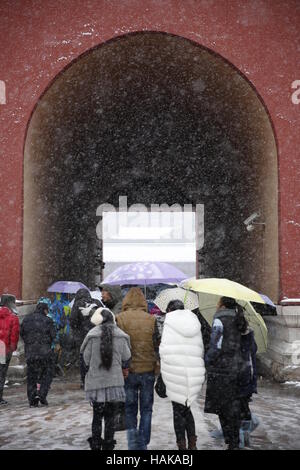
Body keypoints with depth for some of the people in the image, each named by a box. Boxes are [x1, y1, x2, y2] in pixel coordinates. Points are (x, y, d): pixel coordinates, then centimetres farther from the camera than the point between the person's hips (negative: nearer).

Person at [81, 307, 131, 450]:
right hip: (115, 381, 1)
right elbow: (126, 358, 1)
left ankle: (96, 446, 15)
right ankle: (108, 446, 16)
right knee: (110, 417, 11)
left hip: (96, 382, -1)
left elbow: (86, 359, -5)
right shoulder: (121, 336, -5)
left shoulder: (92, 335, -11)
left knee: (97, 416, 10)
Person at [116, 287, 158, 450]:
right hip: (148, 371, 1)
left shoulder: (120, 319, -7)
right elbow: (158, 345, 0)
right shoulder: (152, 320, -2)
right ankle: (143, 444, 18)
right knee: (146, 409, 15)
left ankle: (134, 443, 0)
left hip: (128, 372, -1)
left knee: (130, 410, 11)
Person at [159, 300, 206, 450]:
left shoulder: (169, 323, -2)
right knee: (187, 407, 18)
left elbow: (164, 349, -9)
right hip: (194, 374, 5)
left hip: (175, 372, -5)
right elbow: (201, 351, 13)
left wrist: (164, 370, 2)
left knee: (178, 409, 5)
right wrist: (201, 373, 18)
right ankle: (192, 444, 18)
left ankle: (182, 445, 9)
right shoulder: (194, 323, 13)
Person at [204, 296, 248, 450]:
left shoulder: (219, 320, -13)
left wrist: (206, 362, -5)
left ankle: (231, 442, 2)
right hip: (236, 367, 8)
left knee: (223, 406, 0)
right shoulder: (237, 321, 10)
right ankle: (235, 442, 22)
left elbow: (215, 346, -18)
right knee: (234, 403, 14)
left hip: (221, 368, -8)